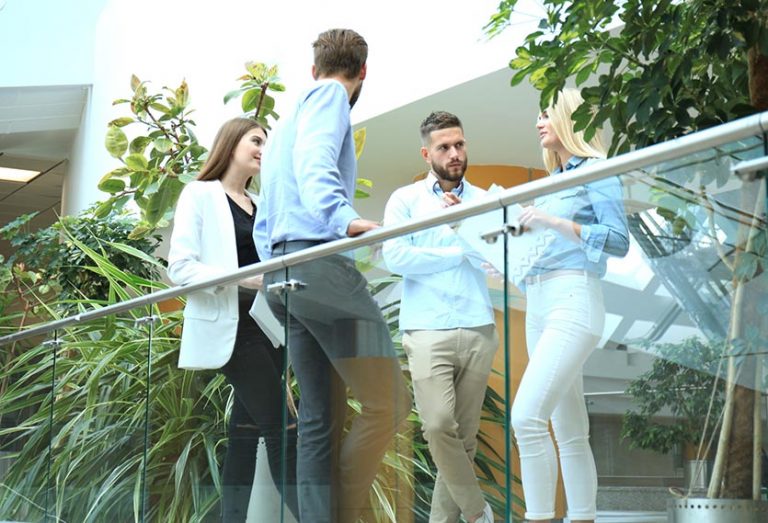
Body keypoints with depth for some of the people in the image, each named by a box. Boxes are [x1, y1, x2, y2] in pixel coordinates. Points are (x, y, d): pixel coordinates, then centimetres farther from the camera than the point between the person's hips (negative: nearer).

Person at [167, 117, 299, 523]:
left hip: (268, 324, 7)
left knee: (247, 431, 4)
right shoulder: (201, 195, 0)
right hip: (232, 325, -7)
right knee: (281, 430, -14)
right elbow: (180, 268, -10)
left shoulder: (261, 206, 21)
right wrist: (241, 278, -21)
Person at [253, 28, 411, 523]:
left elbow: (263, 222, 28)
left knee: (322, 416, 7)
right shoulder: (329, 96, 3)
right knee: (388, 403, -9)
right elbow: (315, 163, -18)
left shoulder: (287, 122, 30)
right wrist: (344, 218, -33)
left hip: (281, 272, 10)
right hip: (320, 263, -10)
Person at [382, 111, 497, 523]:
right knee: (438, 427, -17)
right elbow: (395, 258, -6)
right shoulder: (406, 200, 8)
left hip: (478, 332, 3)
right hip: (428, 332, -3)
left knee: (465, 436, 2)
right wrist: (459, 254, 0)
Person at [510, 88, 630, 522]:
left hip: (573, 302, -8)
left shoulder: (595, 170, -1)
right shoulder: (553, 181, 21)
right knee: (568, 430, 6)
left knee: (527, 416, -21)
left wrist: (553, 222, -16)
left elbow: (618, 241, -11)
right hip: (539, 307, 8)